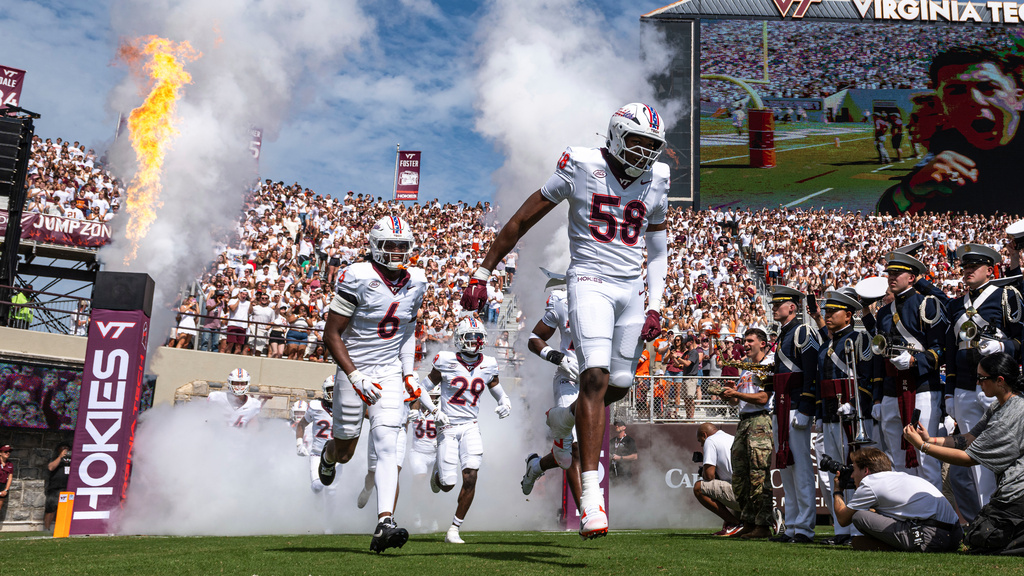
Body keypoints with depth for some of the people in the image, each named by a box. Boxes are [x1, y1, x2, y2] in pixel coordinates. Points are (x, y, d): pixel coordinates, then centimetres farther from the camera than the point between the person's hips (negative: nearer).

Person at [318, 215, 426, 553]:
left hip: (391, 373, 3)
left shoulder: (415, 283, 1)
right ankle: (329, 455, 52)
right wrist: (355, 377, -20)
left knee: (387, 447, -12)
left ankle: (384, 525, -15)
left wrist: (409, 373, 7)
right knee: (345, 451, 13)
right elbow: (331, 335, -13)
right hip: (354, 370, -3)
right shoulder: (358, 279, -16)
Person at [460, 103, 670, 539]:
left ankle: (565, 418, 41)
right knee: (596, 377, -20)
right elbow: (522, 220, -1)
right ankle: (591, 494, -19)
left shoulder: (656, 181, 8)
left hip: (631, 288, 6)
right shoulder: (581, 167, -6)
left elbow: (657, 250, 18)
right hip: (590, 281, -5)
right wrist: (482, 274, -1)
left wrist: (655, 306, 6)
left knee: (620, 384, 8)